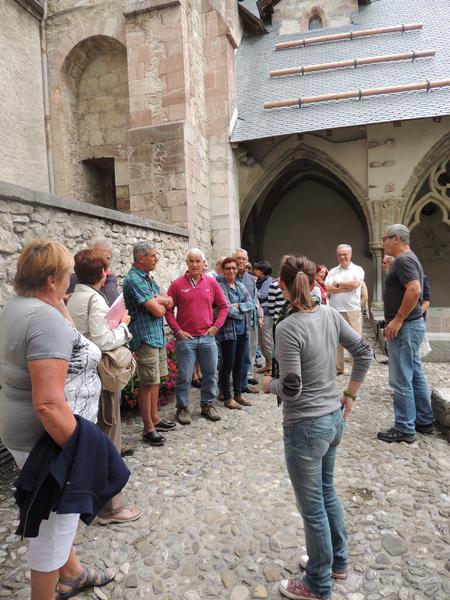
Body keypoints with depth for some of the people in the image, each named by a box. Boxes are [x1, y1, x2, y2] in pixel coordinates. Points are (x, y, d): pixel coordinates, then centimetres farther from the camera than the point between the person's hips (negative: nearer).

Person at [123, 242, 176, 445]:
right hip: (145, 336, -9)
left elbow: (169, 302, 11)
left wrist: (157, 300, -9)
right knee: (148, 383, -2)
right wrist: (162, 304, 3)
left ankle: (155, 418, 29)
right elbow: (158, 311, -18)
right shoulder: (134, 279, -16)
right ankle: (148, 429, 8)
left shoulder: (148, 277, 14)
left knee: (155, 380, 16)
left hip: (158, 335, 9)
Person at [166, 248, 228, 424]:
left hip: (208, 337, 3)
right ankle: (182, 408, 20)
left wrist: (216, 326, 1)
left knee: (210, 374, 12)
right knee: (184, 376, 3)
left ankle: (208, 405, 29)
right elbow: (168, 310, -1)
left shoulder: (211, 283, 5)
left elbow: (223, 306, 10)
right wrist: (178, 331, -8)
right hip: (186, 338, -3)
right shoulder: (177, 284, -2)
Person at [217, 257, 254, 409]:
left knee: (239, 364, 15)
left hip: (242, 330, 7)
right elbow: (227, 309, -18)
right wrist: (242, 313, -4)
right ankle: (227, 398, 15)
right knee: (227, 365, 2)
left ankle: (238, 394, 28)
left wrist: (238, 306, -12)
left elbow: (251, 304, 4)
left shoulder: (241, 286, 11)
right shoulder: (220, 287, -10)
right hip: (228, 331, -6)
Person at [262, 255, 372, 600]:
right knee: (327, 492, 27)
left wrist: (269, 384, -3)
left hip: (306, 427, -7)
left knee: (313, 508, 13)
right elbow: (364, 352, 5)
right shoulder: (330, 315, -3)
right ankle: (339, 561, 48)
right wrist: (350, 395, 12)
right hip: (334, 419, 8)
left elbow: (291, 389, -24)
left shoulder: (288, 329, -24)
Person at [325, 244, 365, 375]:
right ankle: (337, 368, 18)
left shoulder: (357, 269, 4)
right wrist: (347, 287, -8)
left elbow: (355, 283, -14)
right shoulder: (332, 271, 11)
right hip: (335, 311, 3)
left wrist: (338, 284, -3)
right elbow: (328, 288, -3)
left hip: (353, 310, -3)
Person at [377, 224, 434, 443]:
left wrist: (398, 320, -24)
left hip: (405, 327, -11)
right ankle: (424, 421, 28)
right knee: (415, 375, 17)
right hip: (411, 325, 11)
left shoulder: (403, 260, -15)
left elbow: (415, 290, -29)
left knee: (401, 380, -3)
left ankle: (404, 429, 7)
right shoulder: (409, 259, 17)